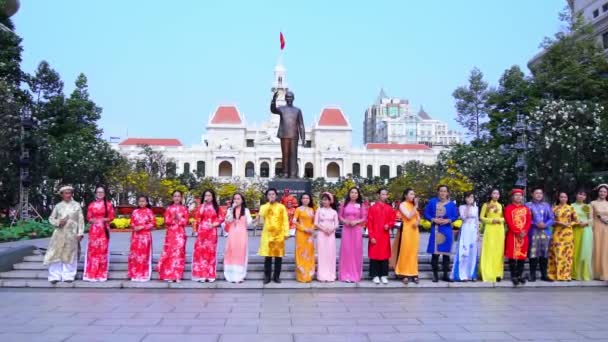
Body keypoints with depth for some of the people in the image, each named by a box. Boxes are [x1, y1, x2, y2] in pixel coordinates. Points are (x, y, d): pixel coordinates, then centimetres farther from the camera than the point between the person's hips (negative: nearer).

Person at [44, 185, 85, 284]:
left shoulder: (77, 205, 4)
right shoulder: (58, 206, 7)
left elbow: (81, 220, 2)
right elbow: (51, 218, 12)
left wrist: (80, 233, -5)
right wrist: (58, 222, -10)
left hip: (72, 234, -1)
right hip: (59, 233, 1)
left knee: (69, 255, 3)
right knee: (57, 254, -3)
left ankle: (68, 276, 10)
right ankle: (55, 276, 3)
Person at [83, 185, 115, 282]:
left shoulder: (108, 204, 4)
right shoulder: (91, 205, 7)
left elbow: (111, 217, 4)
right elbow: (88, 218, 8)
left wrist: (103, 220, -11)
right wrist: (94, 220, -12)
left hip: (104, 230, -1)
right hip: (94, 230, 1)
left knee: (103, 250, 0)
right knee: (93, 250, -1)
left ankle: (101, 274, 7)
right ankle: (91, 274, 6)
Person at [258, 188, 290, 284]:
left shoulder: (281, 207, 8)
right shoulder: (264, 207, 8)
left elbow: (285, 220, 4)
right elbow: (262, 216, -13)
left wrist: (286, 232, -4)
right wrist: (269, 204, -12)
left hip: (279, 234, 0)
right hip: (267, 234, 0)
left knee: (278, 255, 2)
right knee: (267, 255, 0)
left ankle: (276, 276, 12)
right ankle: (267, 276, 9)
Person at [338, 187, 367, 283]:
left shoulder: (361, 205, 4)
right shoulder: (344, 204, 7)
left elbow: (365, 218, 2)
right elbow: (340, 216, 9)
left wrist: (356, 221, -13)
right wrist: (344, 221, -10)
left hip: (357, 230, 0)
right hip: (346, 230, 0)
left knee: (356, 251, 1)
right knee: (346, 251, -1)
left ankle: (355, 275, 10)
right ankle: (346, 274, 5)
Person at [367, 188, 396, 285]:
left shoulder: (389, 208, 7)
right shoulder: (373, 208, -3)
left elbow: (392, 220, 14)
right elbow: (369, 223, -4)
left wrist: (389, 225, -9)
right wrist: (371, 236, -10)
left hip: (385, 236, 3)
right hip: (375, 236, -3)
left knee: (385, 255, 6)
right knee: (374, 255, 1)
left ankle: (384, 275, 14)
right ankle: (375, 276, 9)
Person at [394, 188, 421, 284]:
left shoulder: (413, 205, 15)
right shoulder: (402, 205, -5)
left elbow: (418, 217, 16)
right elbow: (409, 216, -17)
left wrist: (417, 222, -6)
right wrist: (415, 206, -10)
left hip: (415, 230, 6)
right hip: (406, 230, -6)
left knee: (413, 252, 7)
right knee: (405, 252, -4)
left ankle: (413, 274, 11)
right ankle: (405, 274, 0)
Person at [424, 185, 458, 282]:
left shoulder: (451, 204, 5)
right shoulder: (432, 202, 4)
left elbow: (455, 216, 5)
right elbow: (426, 214, 4)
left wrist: (448, 220, -13)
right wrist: (433, 219, -12)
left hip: (447, 230, 1)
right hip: (435, 230, -1)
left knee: (446, 252, 3)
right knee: (435, 252, -2)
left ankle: (445, 275, 11)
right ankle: (435, 274, 6)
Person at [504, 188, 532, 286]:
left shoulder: (526, 209, 14)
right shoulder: (508, 208, 1)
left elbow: (529, 221, 5)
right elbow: (509, 222, -9)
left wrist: (524, 231, -11)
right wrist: (517, 232, -18)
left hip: (524, 235, 4)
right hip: (512, 235, -4)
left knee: (522, 255, 5)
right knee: (512, 255, -5)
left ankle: (520, 275, 13)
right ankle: (513, 276, 0)